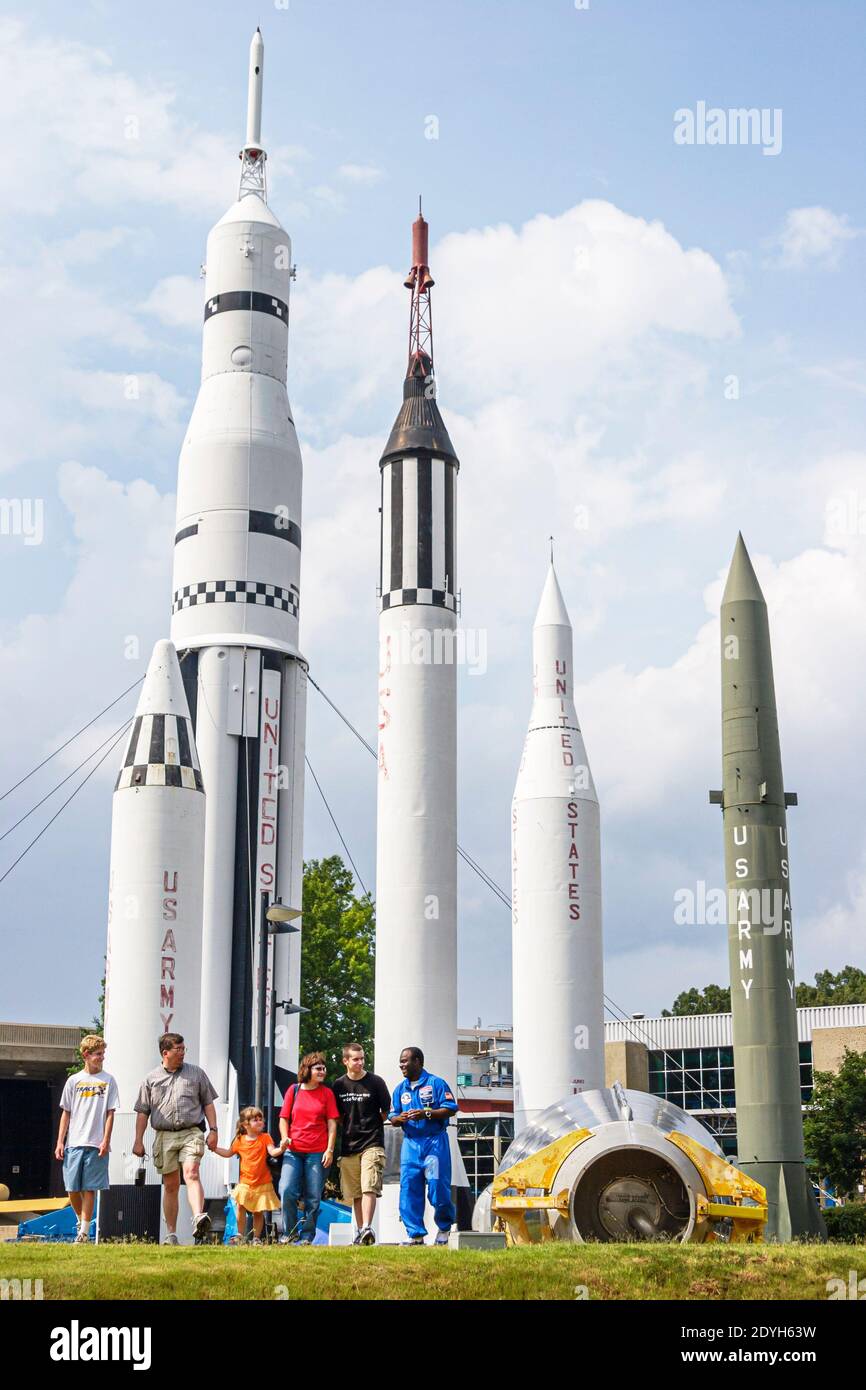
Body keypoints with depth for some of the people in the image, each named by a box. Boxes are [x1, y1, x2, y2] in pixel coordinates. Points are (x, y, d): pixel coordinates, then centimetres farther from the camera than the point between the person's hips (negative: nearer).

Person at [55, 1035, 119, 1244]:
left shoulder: (108, 1081, 6)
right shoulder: (74, 1080, 9)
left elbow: (110, 1113, 3)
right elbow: (66, 1113, 10)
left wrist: (106, 1140, -7)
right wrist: (60, 1142, 3)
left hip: (96, 1144, -2)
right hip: (74, 1142, 2)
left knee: (89, 1189, -3)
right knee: (72, 1188, 2)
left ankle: (84, 1232, 1)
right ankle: (81, 1221, 25)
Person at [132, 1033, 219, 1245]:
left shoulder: (196, 1073, 10)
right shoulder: (151, 1079, 10)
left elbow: (208, 1103, 12)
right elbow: (142, 1112, 11)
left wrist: (213, 1130, 3)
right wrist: (138, 1141, 5)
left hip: (191, 1133, -2)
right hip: (164, 1136, 2)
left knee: (191, 1173, -23)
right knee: (170, 1185, 7)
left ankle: (199, 1218, -40)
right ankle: (171, 1234, 13)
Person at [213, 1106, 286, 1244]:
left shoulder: (265, 1138, -3)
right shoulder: (239, 1140, 4)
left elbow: (273, 1152, -16)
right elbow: (228, 1153, 19)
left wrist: (281, 1148, -36)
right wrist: (214, 1148, 11)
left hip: (262, 1183, -2)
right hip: (245, 1182, 2)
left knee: (258, 1212, 5)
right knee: (240, 1207, -9)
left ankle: (256, 1237, 16)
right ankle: (241, 1235, 4)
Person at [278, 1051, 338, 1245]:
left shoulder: (327, 1093, 6)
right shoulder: (293, 1090, 8)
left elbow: (332, 1123, 4)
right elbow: (284, 1118, 11)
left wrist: (330, 1150, -4)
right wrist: (285, 1139, -6)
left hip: (318, 1152, 0)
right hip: (293, 1150, 0)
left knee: (313, 1198, 1)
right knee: (287, 1191, -12)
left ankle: (307, 1236, 12)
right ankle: (289, 1232, 4)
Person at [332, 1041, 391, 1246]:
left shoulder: (375, 1082, -1)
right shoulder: (338, 1085, 7)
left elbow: (386, 1110, 8)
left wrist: (371, 1125, 6)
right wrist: (348, 1128, 8)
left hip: (372, 1143, -4)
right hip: (349, 1145, 4)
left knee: (369, 1187, -16)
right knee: (355, 1192, 7)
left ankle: (367, 1228, -22)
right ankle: (360, 1231, 14)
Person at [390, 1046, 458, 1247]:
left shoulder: (436, 1083, 0)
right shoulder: (400, 1089, 16)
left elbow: (450, 1109, -7)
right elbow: (392, 1118, 15)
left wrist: (426, 1114, -18)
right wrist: (400, 1118, -9)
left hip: (435, 1141, -5)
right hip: (410, 1143, 5)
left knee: (438, 1187, -7)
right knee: (409, 1190, -2)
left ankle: (444, 1228, 15)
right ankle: (416, 1235, 4)